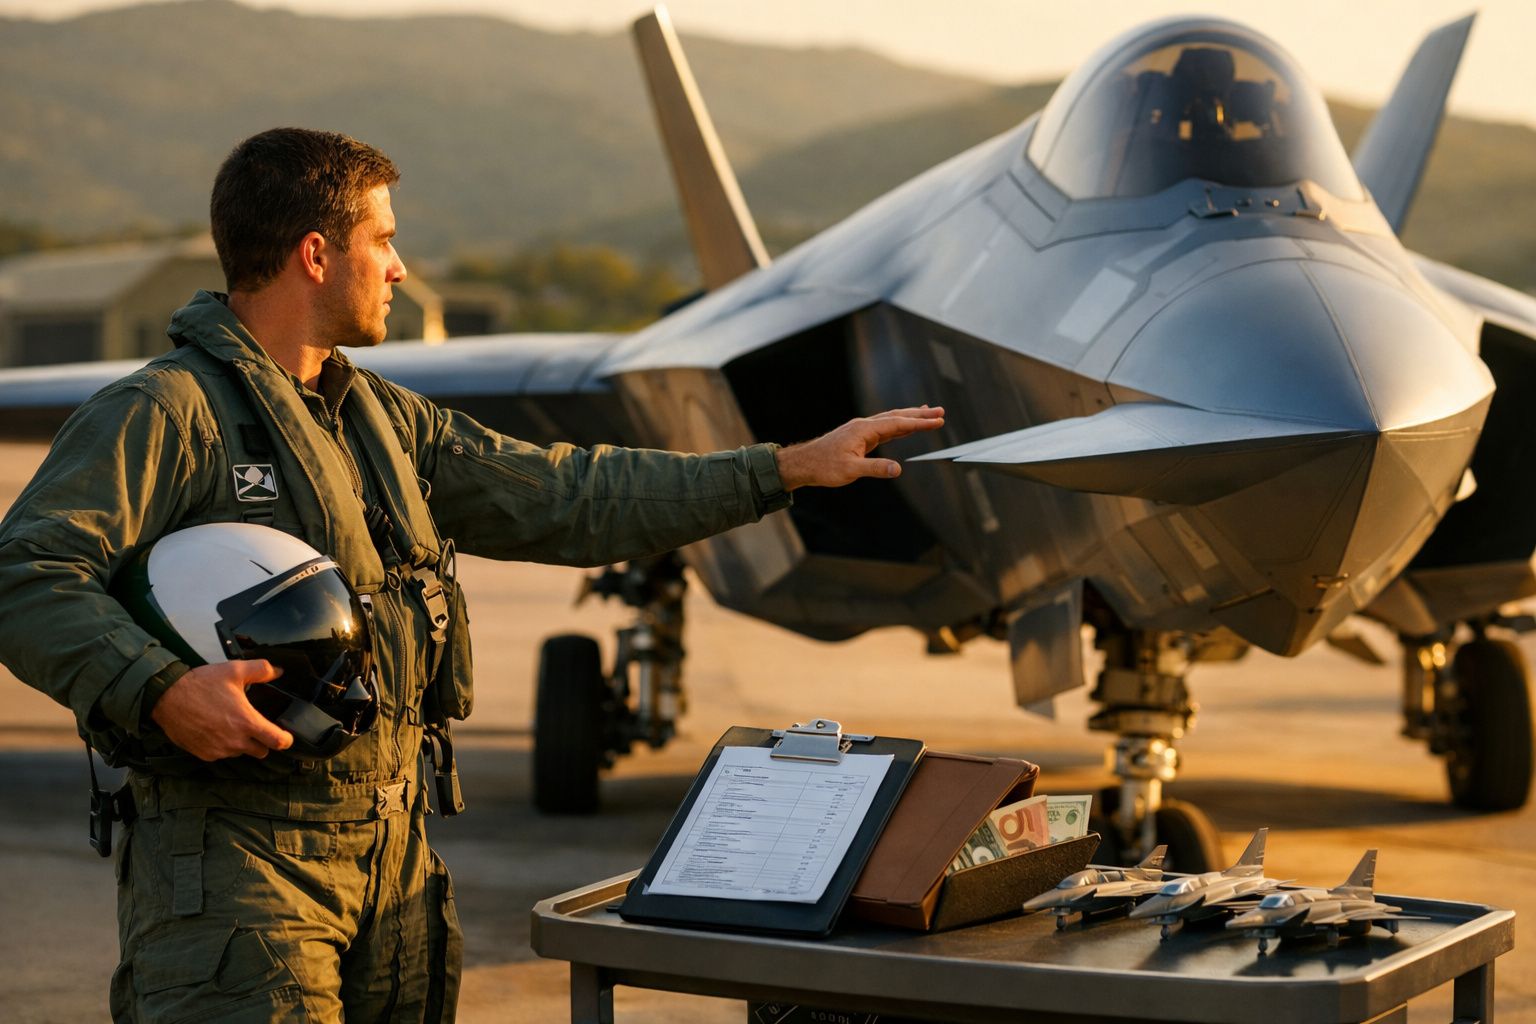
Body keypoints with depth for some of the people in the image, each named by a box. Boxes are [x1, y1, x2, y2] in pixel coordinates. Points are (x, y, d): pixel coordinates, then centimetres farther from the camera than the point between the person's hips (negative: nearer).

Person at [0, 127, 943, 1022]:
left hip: (393, 847, 8)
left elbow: (565, 498, 20)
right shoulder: (164, 413, -8)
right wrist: (160, 690, -33)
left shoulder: (386, 421, 17)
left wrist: (788, 469, 20)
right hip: (234, 857, -7)